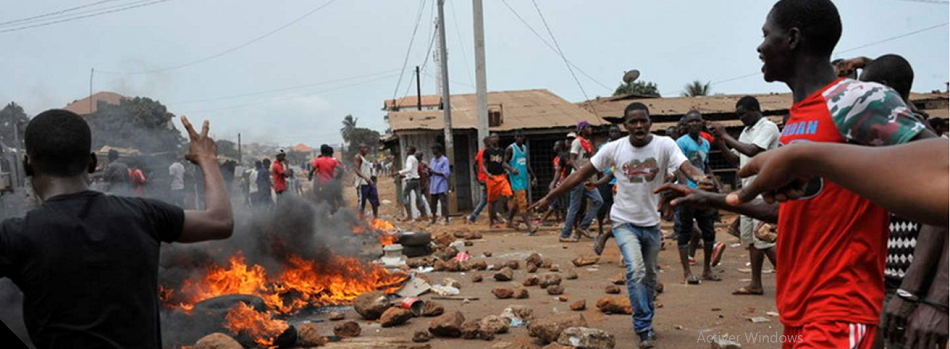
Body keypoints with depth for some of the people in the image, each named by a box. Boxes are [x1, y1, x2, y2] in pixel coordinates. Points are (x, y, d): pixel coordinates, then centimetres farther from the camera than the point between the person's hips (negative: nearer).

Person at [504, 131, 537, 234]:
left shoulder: (525, 148, 14)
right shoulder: (510, 148, -7)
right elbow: (504, 162, -10)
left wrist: (533, 176, 19)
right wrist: (512, 169, -29)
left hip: (524, 178, 7)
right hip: (516, 179, -7)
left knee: (516, 202, 16)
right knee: (522, 203, -13)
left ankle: (510, 222, 30)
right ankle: (530, 227, -18)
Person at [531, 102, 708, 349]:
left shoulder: (665, 145, -13)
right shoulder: (614, 148, -12)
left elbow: (685, 167, -29)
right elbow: (581, 174, -6)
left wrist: (699, 177, -54)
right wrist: (550, 197, -6)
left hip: (651, 223, 2)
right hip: (624, 221, -2)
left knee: (650, 276, 16)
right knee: (636, 271, -19)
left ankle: (645, 324, 37)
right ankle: (644, 328, -6)